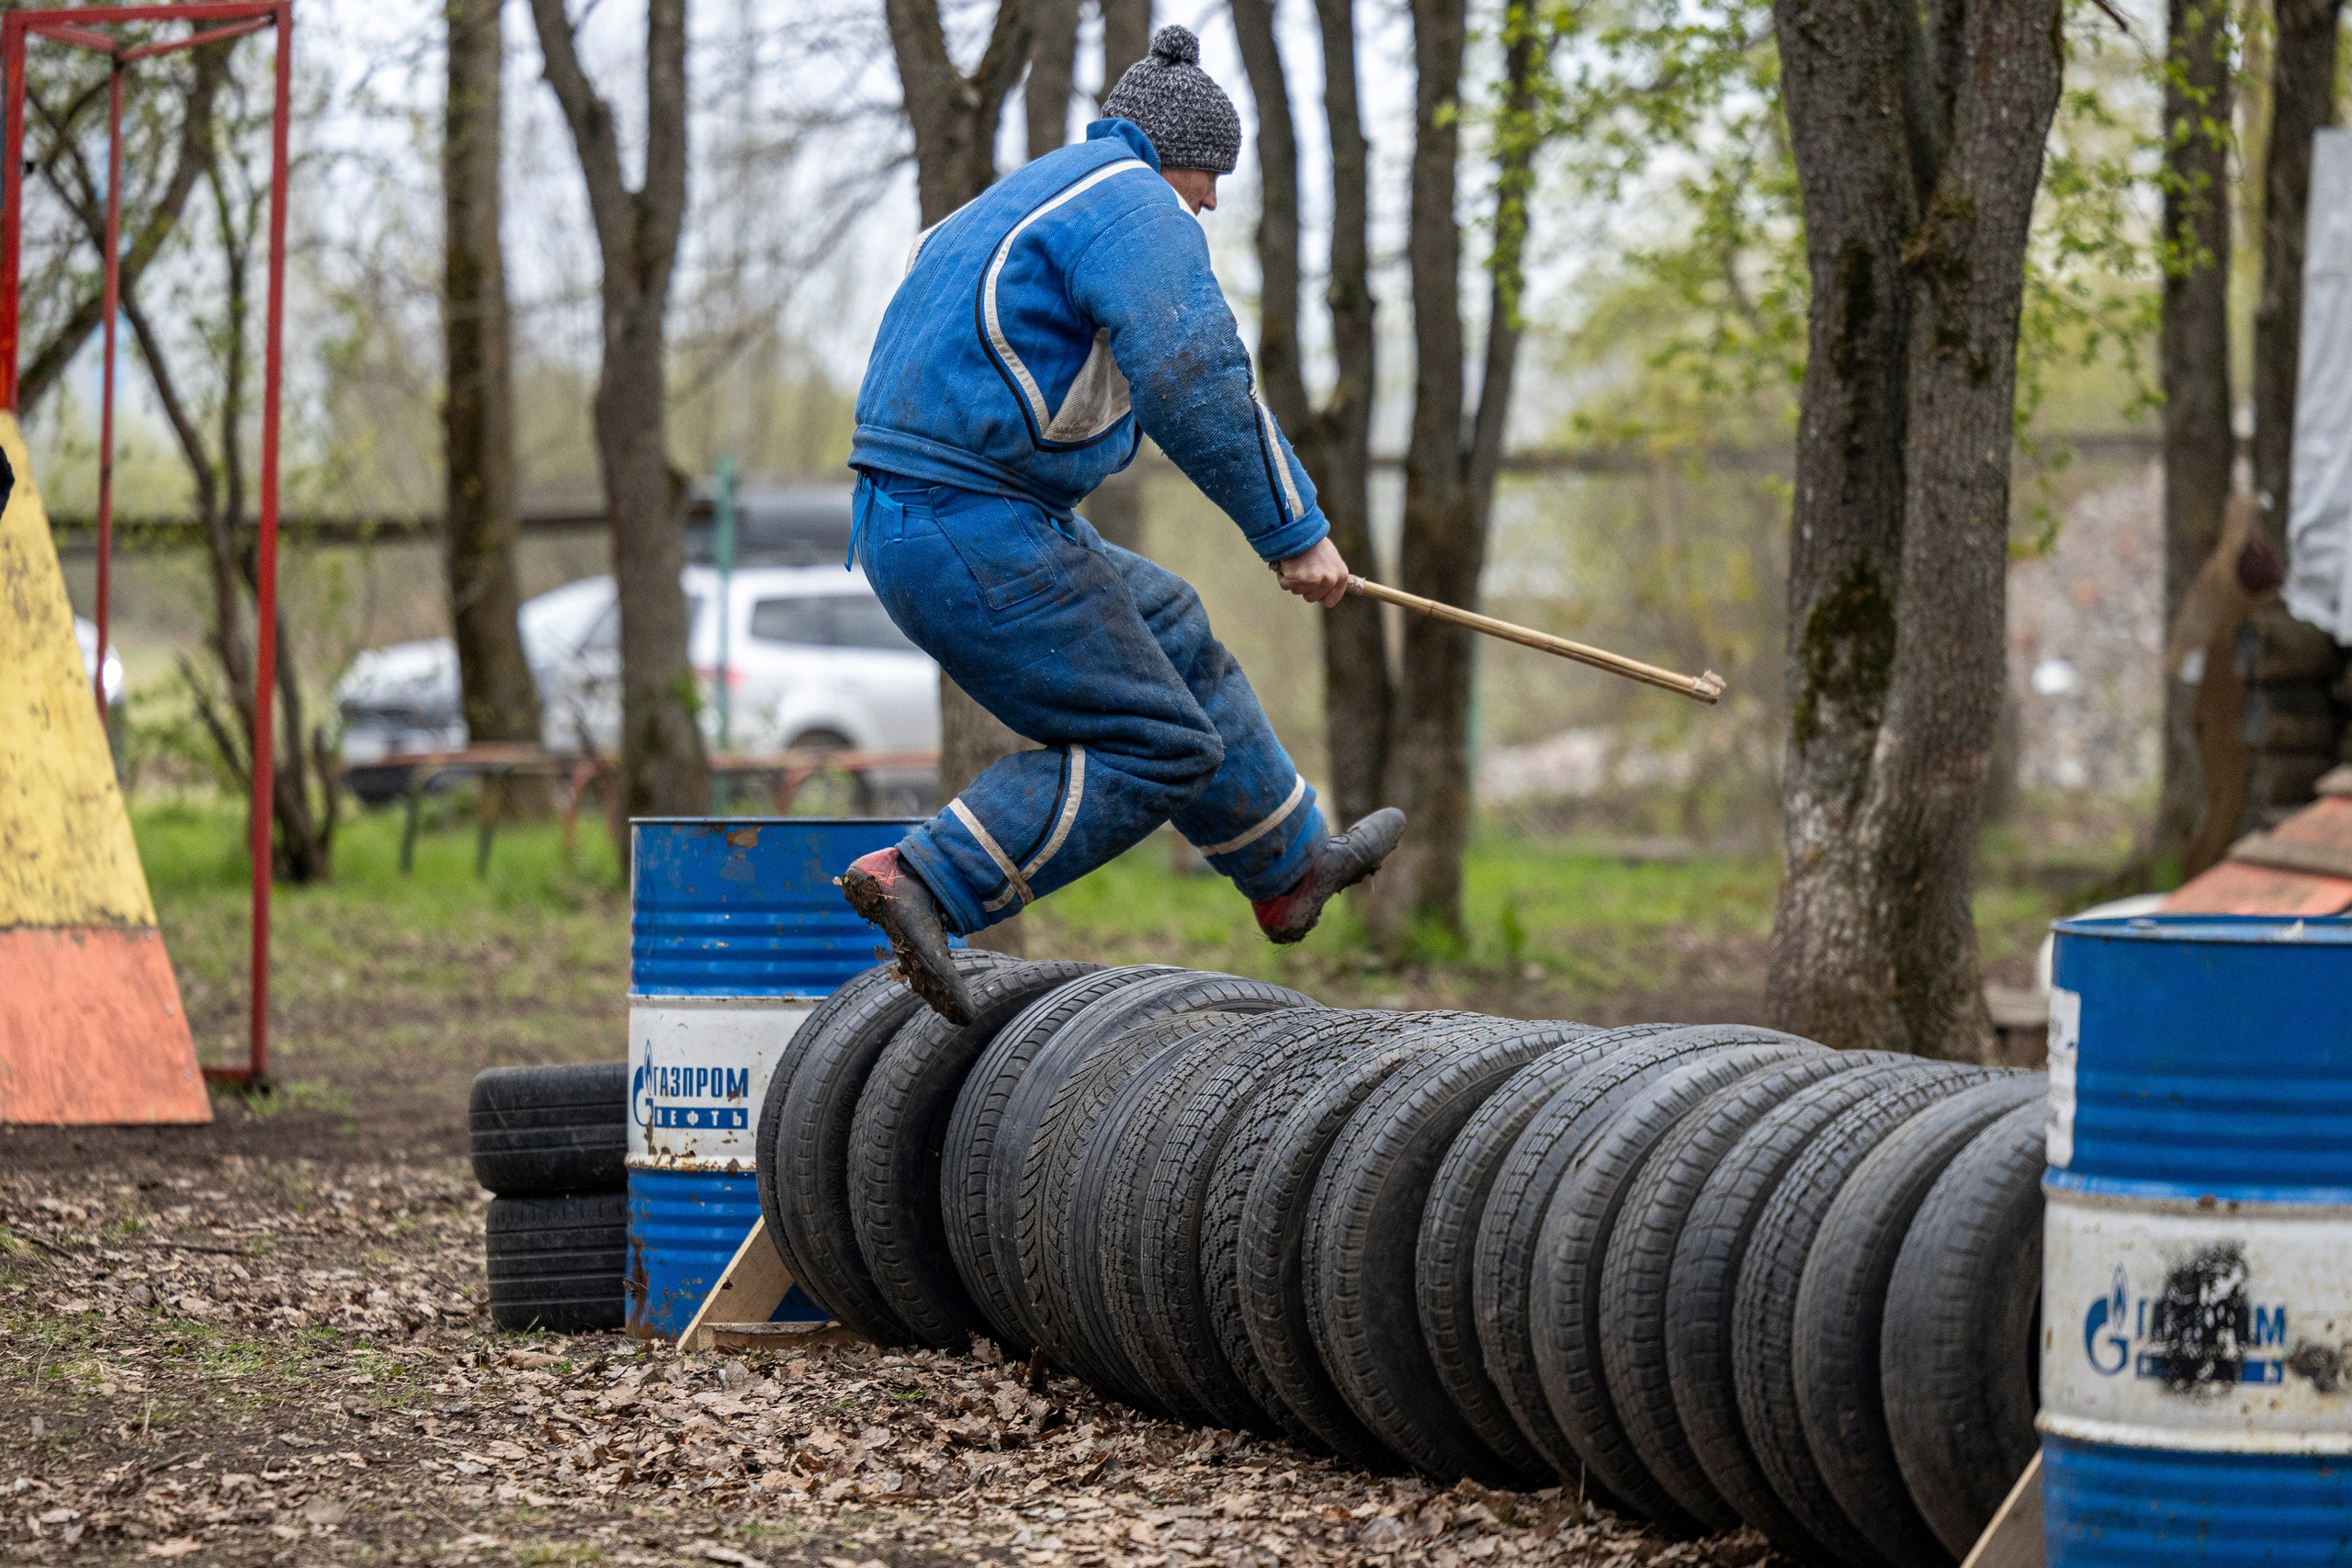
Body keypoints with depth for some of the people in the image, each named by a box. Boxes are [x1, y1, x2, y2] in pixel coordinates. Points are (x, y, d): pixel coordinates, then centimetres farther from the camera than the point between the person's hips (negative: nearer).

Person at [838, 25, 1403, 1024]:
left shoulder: (1017, 203, 23)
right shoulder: (1139, 208, -8)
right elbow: (1197, 388, -20)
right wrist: (1296, 532, -14)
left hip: (897, 524, 10)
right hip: (980, 538, -10)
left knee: (1168, 633, 24)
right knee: (1150, 747, -3)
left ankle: (1291, 867, 35)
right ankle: (925, 884, -14)